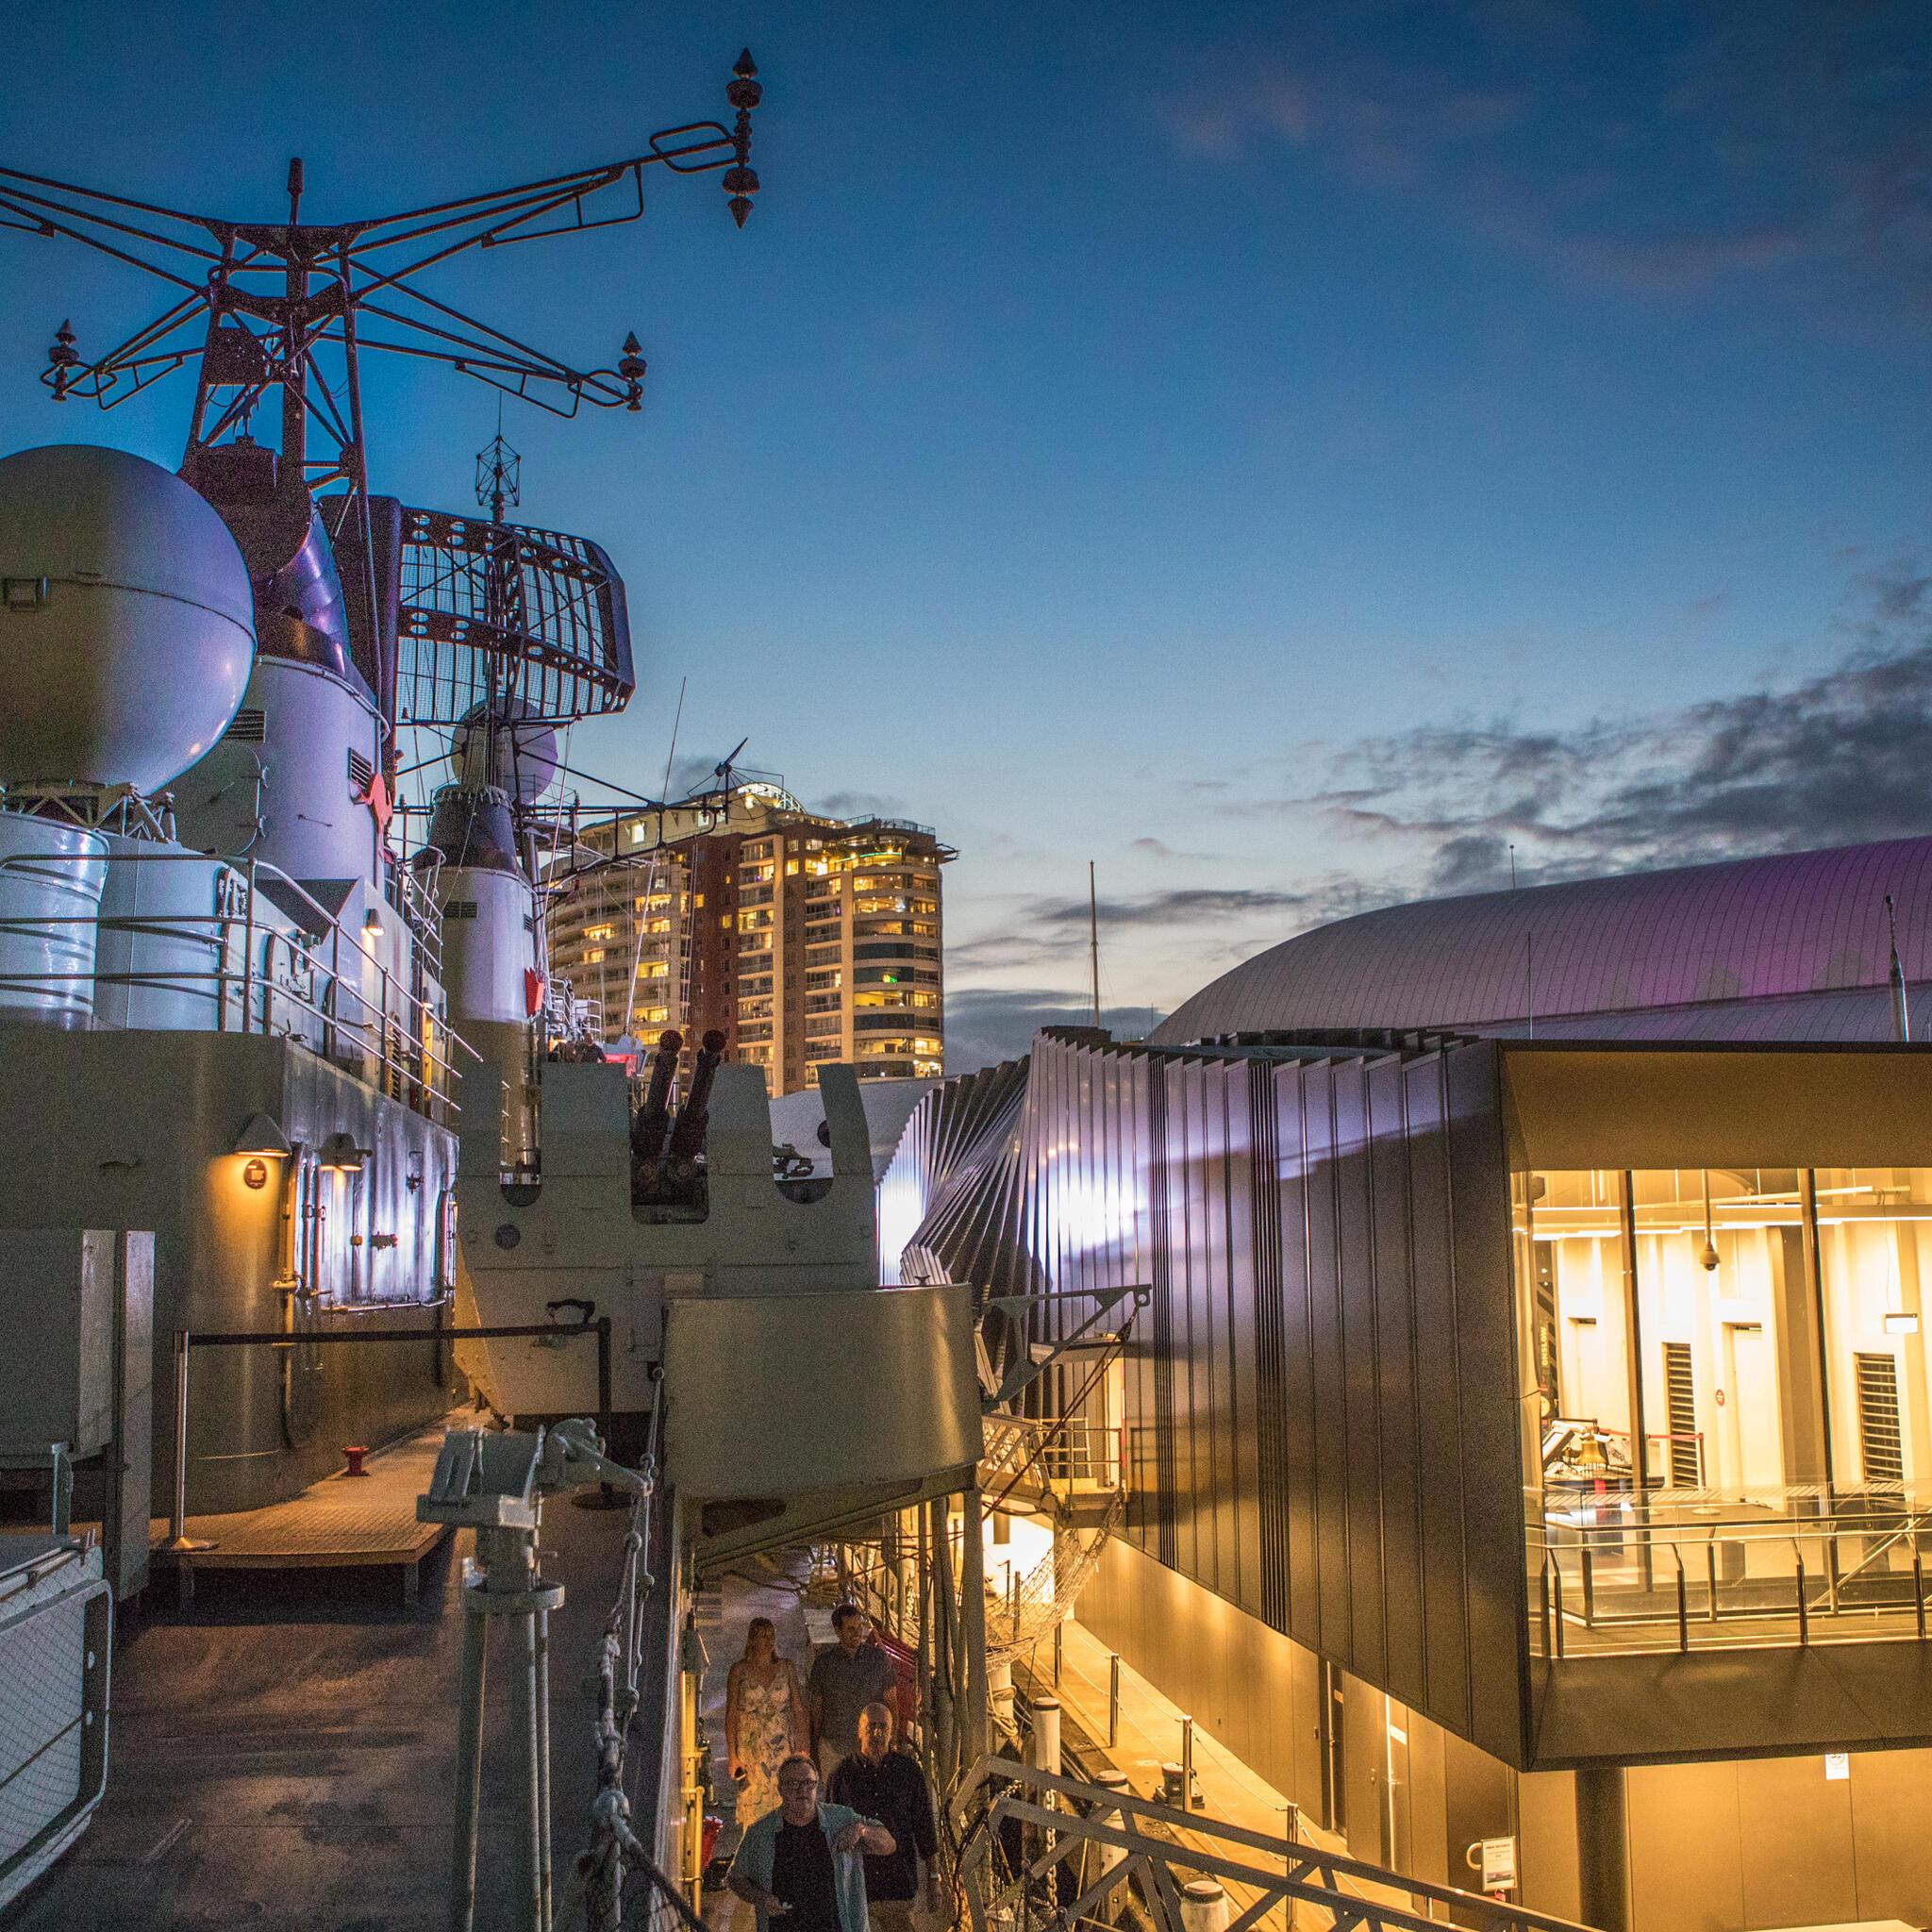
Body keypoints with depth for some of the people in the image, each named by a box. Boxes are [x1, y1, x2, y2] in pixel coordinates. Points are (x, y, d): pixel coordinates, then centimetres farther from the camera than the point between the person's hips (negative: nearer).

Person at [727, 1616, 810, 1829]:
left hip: (782, 1748, 1)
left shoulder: (786, 1667, 5)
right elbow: (731, 1715, 0)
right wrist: (732, 1756, -6)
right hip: (750, 1750, -1)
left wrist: (802, 1750, -1)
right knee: (752, 1803, -6)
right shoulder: (739, 1670, 0)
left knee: (782, 1803, -6)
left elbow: (799, 1710, 5)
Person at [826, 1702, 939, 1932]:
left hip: (899, 1885, 0)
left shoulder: (909, 1770, 4)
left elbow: (925, 1827, 8)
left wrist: (933, 1878, 5)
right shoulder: (843, 1774, 3)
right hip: (856, 1885, 0)